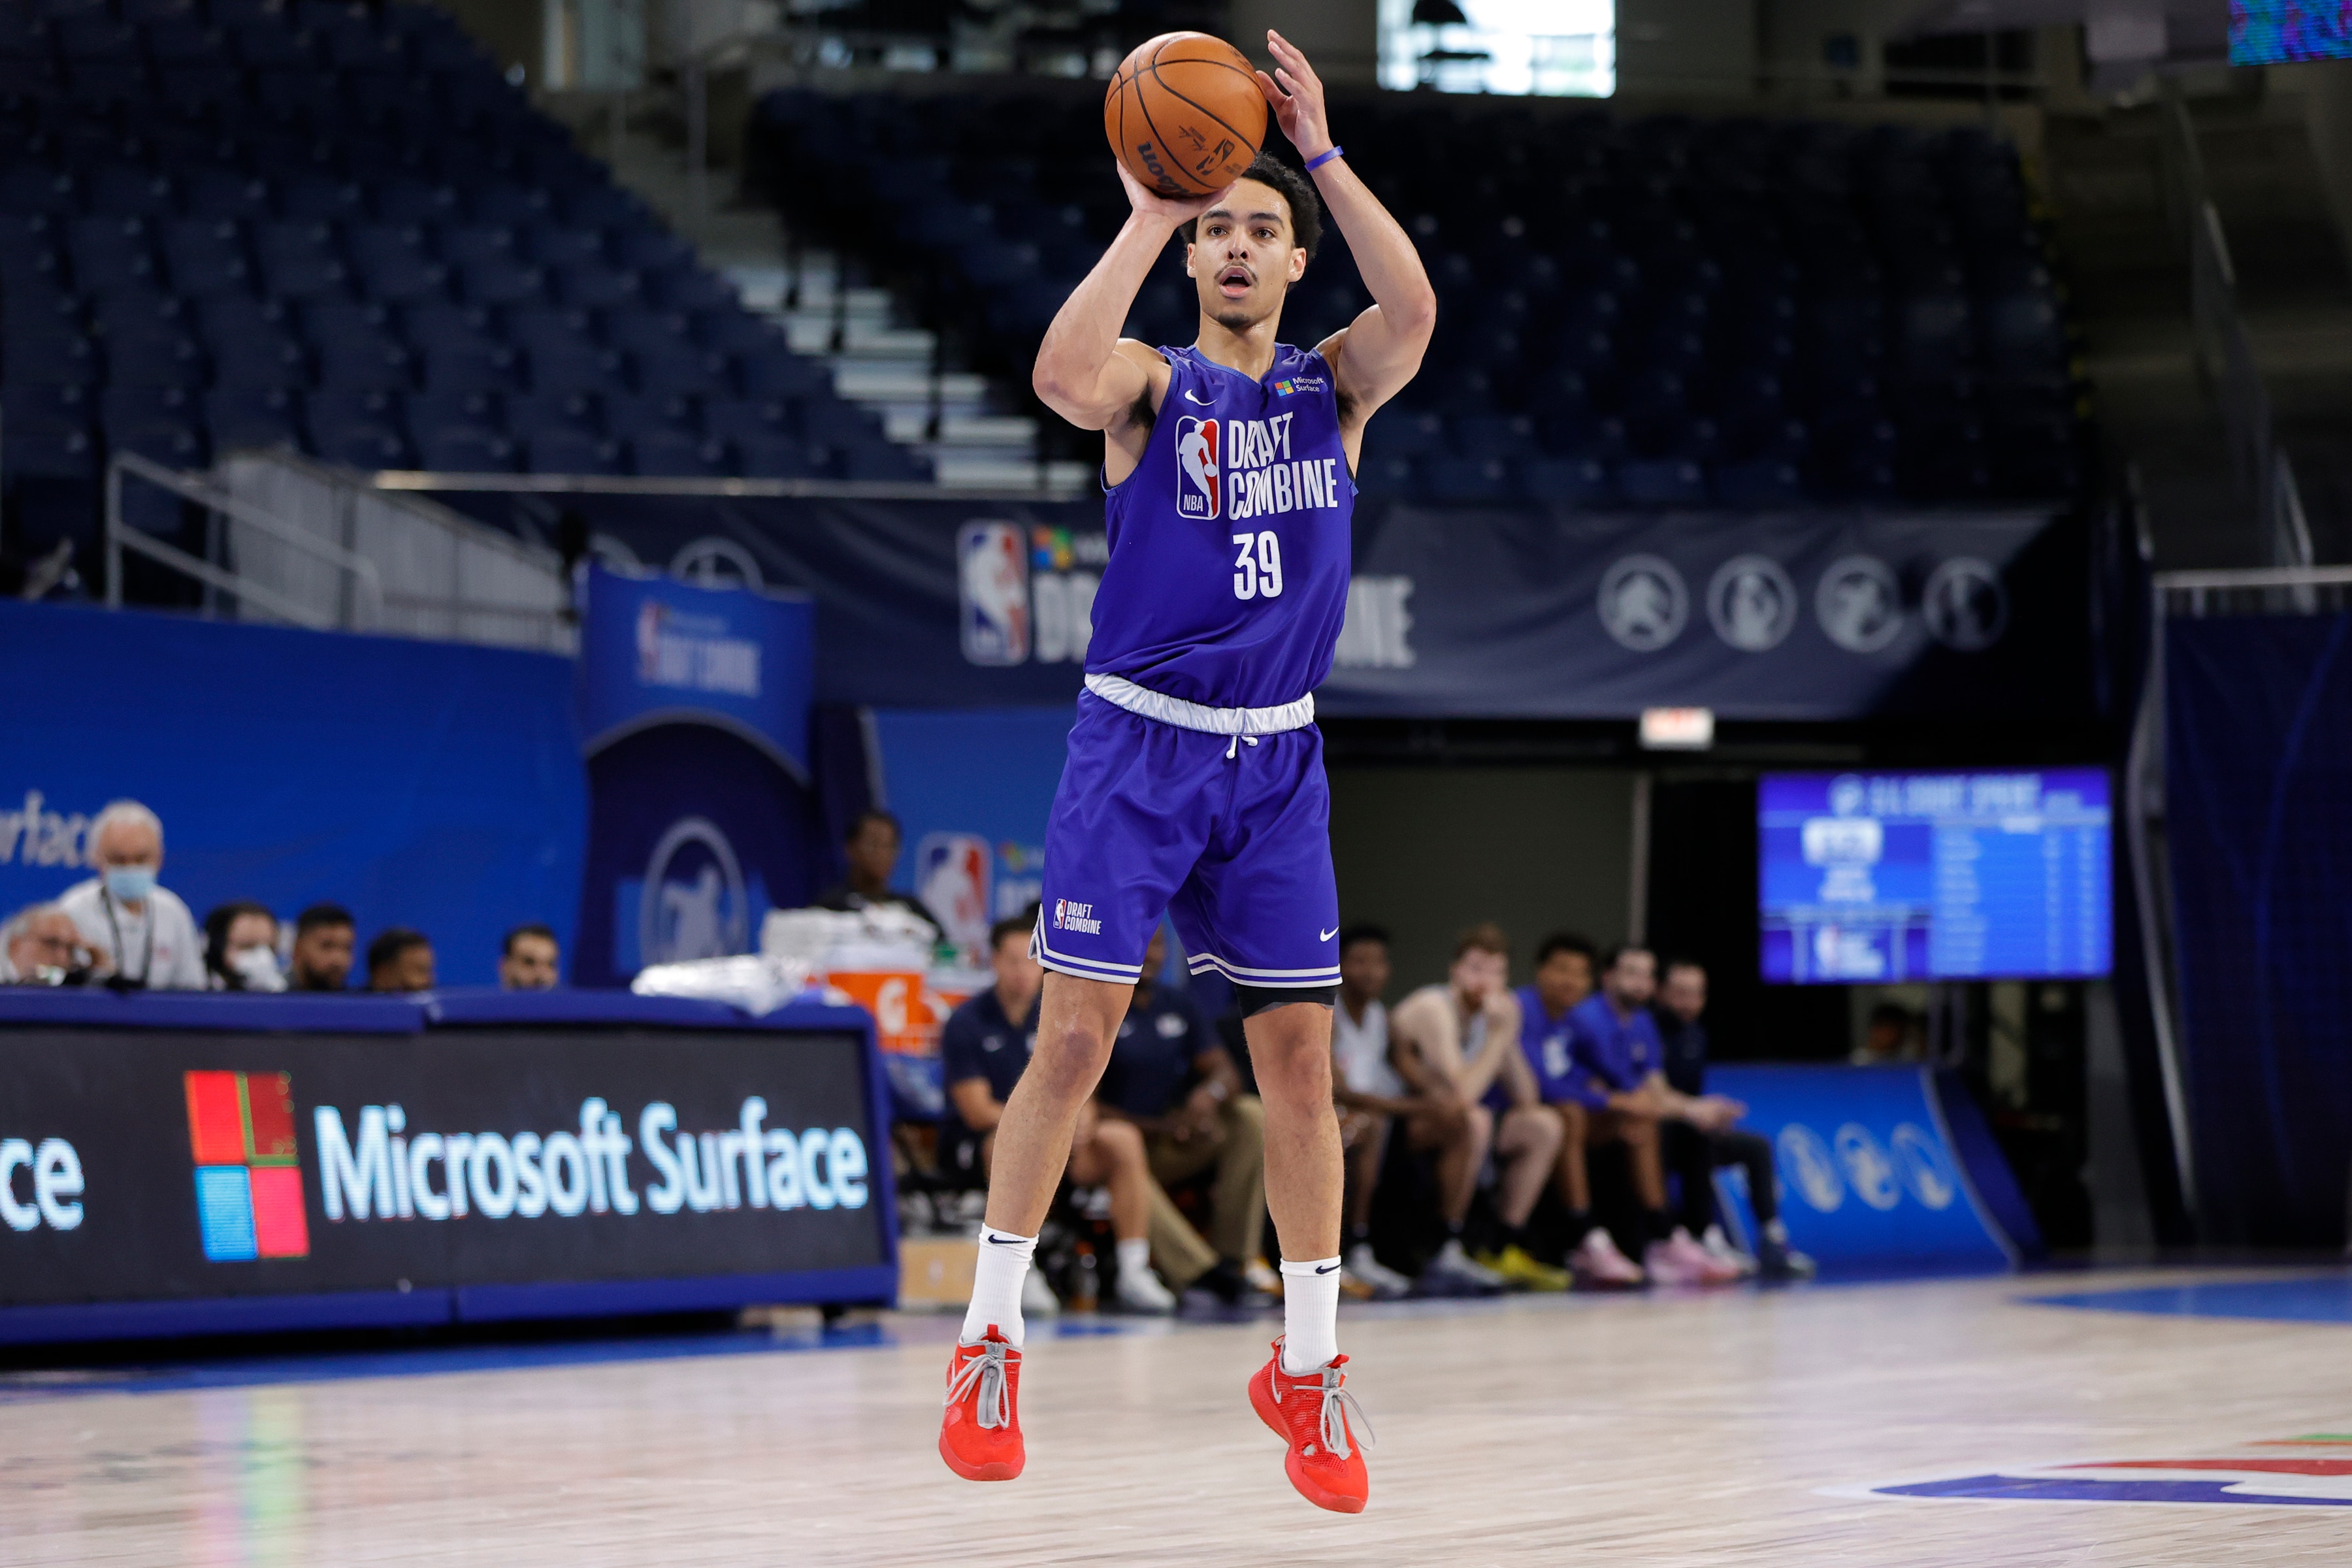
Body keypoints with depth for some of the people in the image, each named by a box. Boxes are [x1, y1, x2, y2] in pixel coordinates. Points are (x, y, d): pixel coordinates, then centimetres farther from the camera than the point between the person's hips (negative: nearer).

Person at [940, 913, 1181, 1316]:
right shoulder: (966, 1024, -9)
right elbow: (978, 1112, -15)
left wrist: (1082, 1121, -17)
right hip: (972, 1145, -5)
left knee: (1124, 1138, -16)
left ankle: (1133, 1271, -16)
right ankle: (1019, 1278, -35)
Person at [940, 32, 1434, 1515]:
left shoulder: (1333, 386, 7)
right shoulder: (1151, 385, -1)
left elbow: (1415, 308, -16)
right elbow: (1063, 373, -26)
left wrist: (1323, 155, -17)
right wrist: (1148, 221, -22)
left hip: (1276, 757, 3)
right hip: (1137, 742, -3)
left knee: (1301, 1053, 2)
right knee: (1076, 1034, -7)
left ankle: (1308, 1366, 11)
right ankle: (991, 1343, 2)